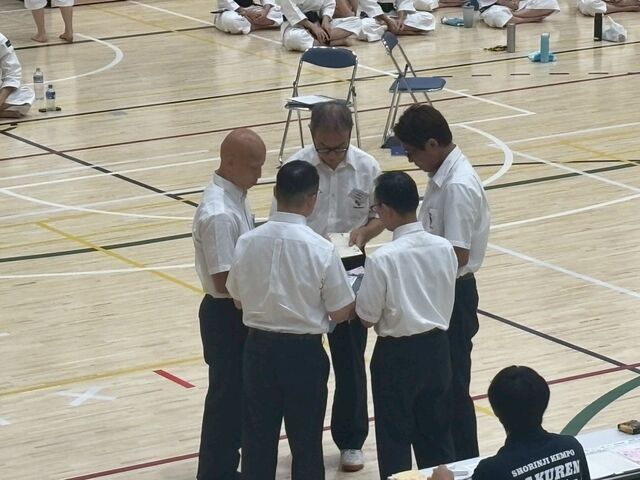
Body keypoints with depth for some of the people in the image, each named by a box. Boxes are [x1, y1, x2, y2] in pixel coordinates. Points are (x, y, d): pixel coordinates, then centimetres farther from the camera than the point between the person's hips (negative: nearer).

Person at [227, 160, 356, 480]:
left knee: (258, 439, 14)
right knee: (306, 441, 10)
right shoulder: (321, 250, -18)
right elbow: (340, 313, -10)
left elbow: (238, 297, 5)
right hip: (303, 353, -3)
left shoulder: (247, 242, -8)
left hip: (259, 349, 3)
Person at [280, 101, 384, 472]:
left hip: (350, 275, 1)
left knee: (350, 361, 9)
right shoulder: (296, 167, -13)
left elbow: (382, 216, 4)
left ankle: (351, 440, 23)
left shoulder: (367, 168, -9)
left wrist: (364, 233, -17)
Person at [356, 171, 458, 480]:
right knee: (437, 432, 17)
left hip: (398, 353, -5)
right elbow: (445, 303, 6)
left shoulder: (382, 259, -21)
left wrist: (363, 294, 5)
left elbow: (367, 318, -13)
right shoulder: (444, 248, -5)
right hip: (436, 347, 5)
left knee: (395, 436, 8)